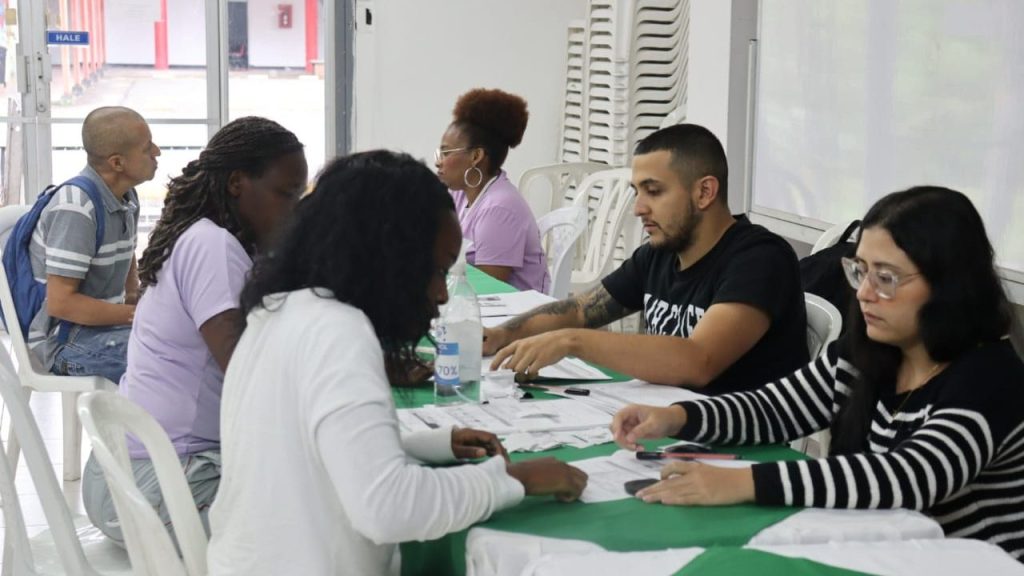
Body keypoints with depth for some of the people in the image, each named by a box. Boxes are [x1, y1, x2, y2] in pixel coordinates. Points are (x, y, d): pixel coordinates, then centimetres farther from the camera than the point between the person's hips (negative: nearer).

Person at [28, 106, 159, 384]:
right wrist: (138, 314, -21)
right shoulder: (76, 211, -22)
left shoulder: (126, 197, 7)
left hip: (104, 320, 9)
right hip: (63, 340, -9)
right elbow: (60, 303, -24)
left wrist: (136, 298, 1)